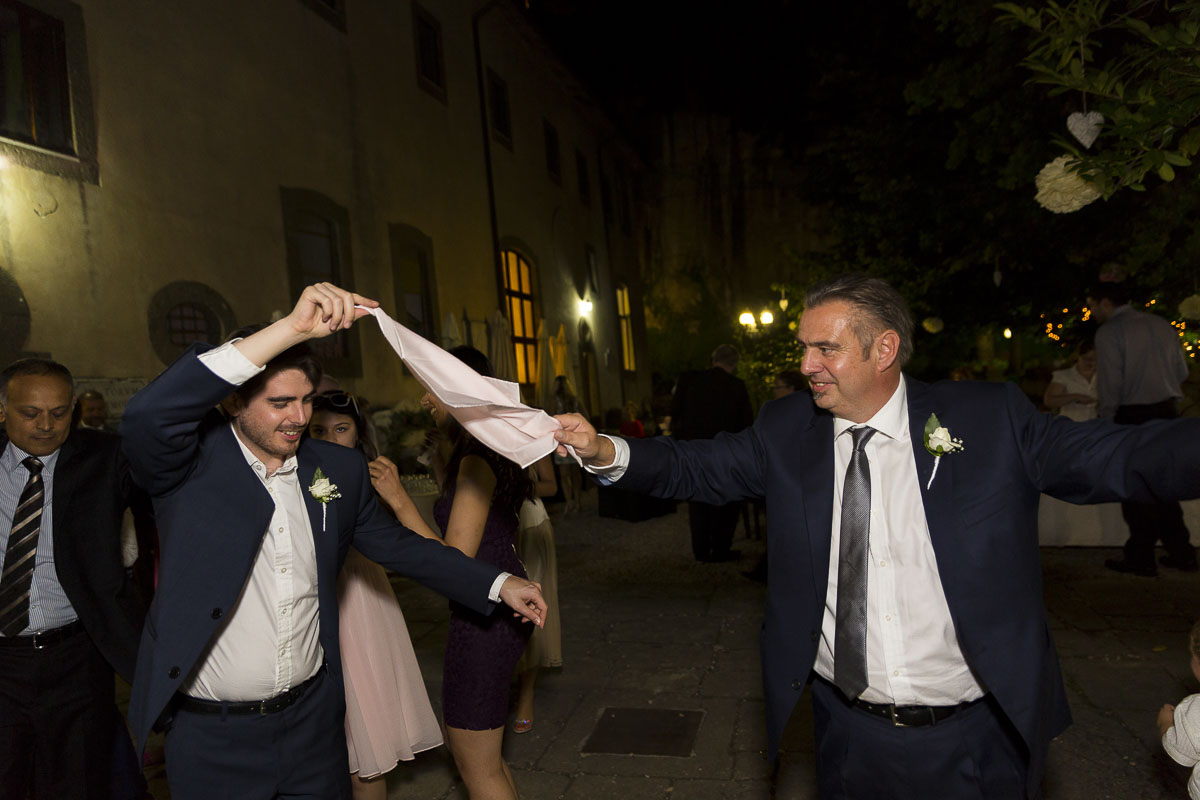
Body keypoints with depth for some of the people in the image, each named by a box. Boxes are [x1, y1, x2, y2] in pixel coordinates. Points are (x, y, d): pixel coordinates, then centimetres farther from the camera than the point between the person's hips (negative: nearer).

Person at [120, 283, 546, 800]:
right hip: (213, 736, -3)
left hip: (314, 719, 4)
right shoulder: (194, 462, -13)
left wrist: (498, 585, 4)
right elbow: (147, 414, -35)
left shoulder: (339, 468, -1)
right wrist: (292, 327, -39)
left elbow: (395, 543, 9)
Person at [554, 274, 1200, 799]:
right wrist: (605, 452, -17)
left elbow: (1117, 456, -11)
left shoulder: (990, 419, -8)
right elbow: (695, 467, -2)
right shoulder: (786, 429, -3)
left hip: (971, 737, -1)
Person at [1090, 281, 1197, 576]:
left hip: (1134, 416, -7)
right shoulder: (1162, 325, 10)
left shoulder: (1108, 332, -11)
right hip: (1167, 411, 7)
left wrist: (1104, 423, -6)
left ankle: (1141, 559, 9)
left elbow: (1110, 384, -14)